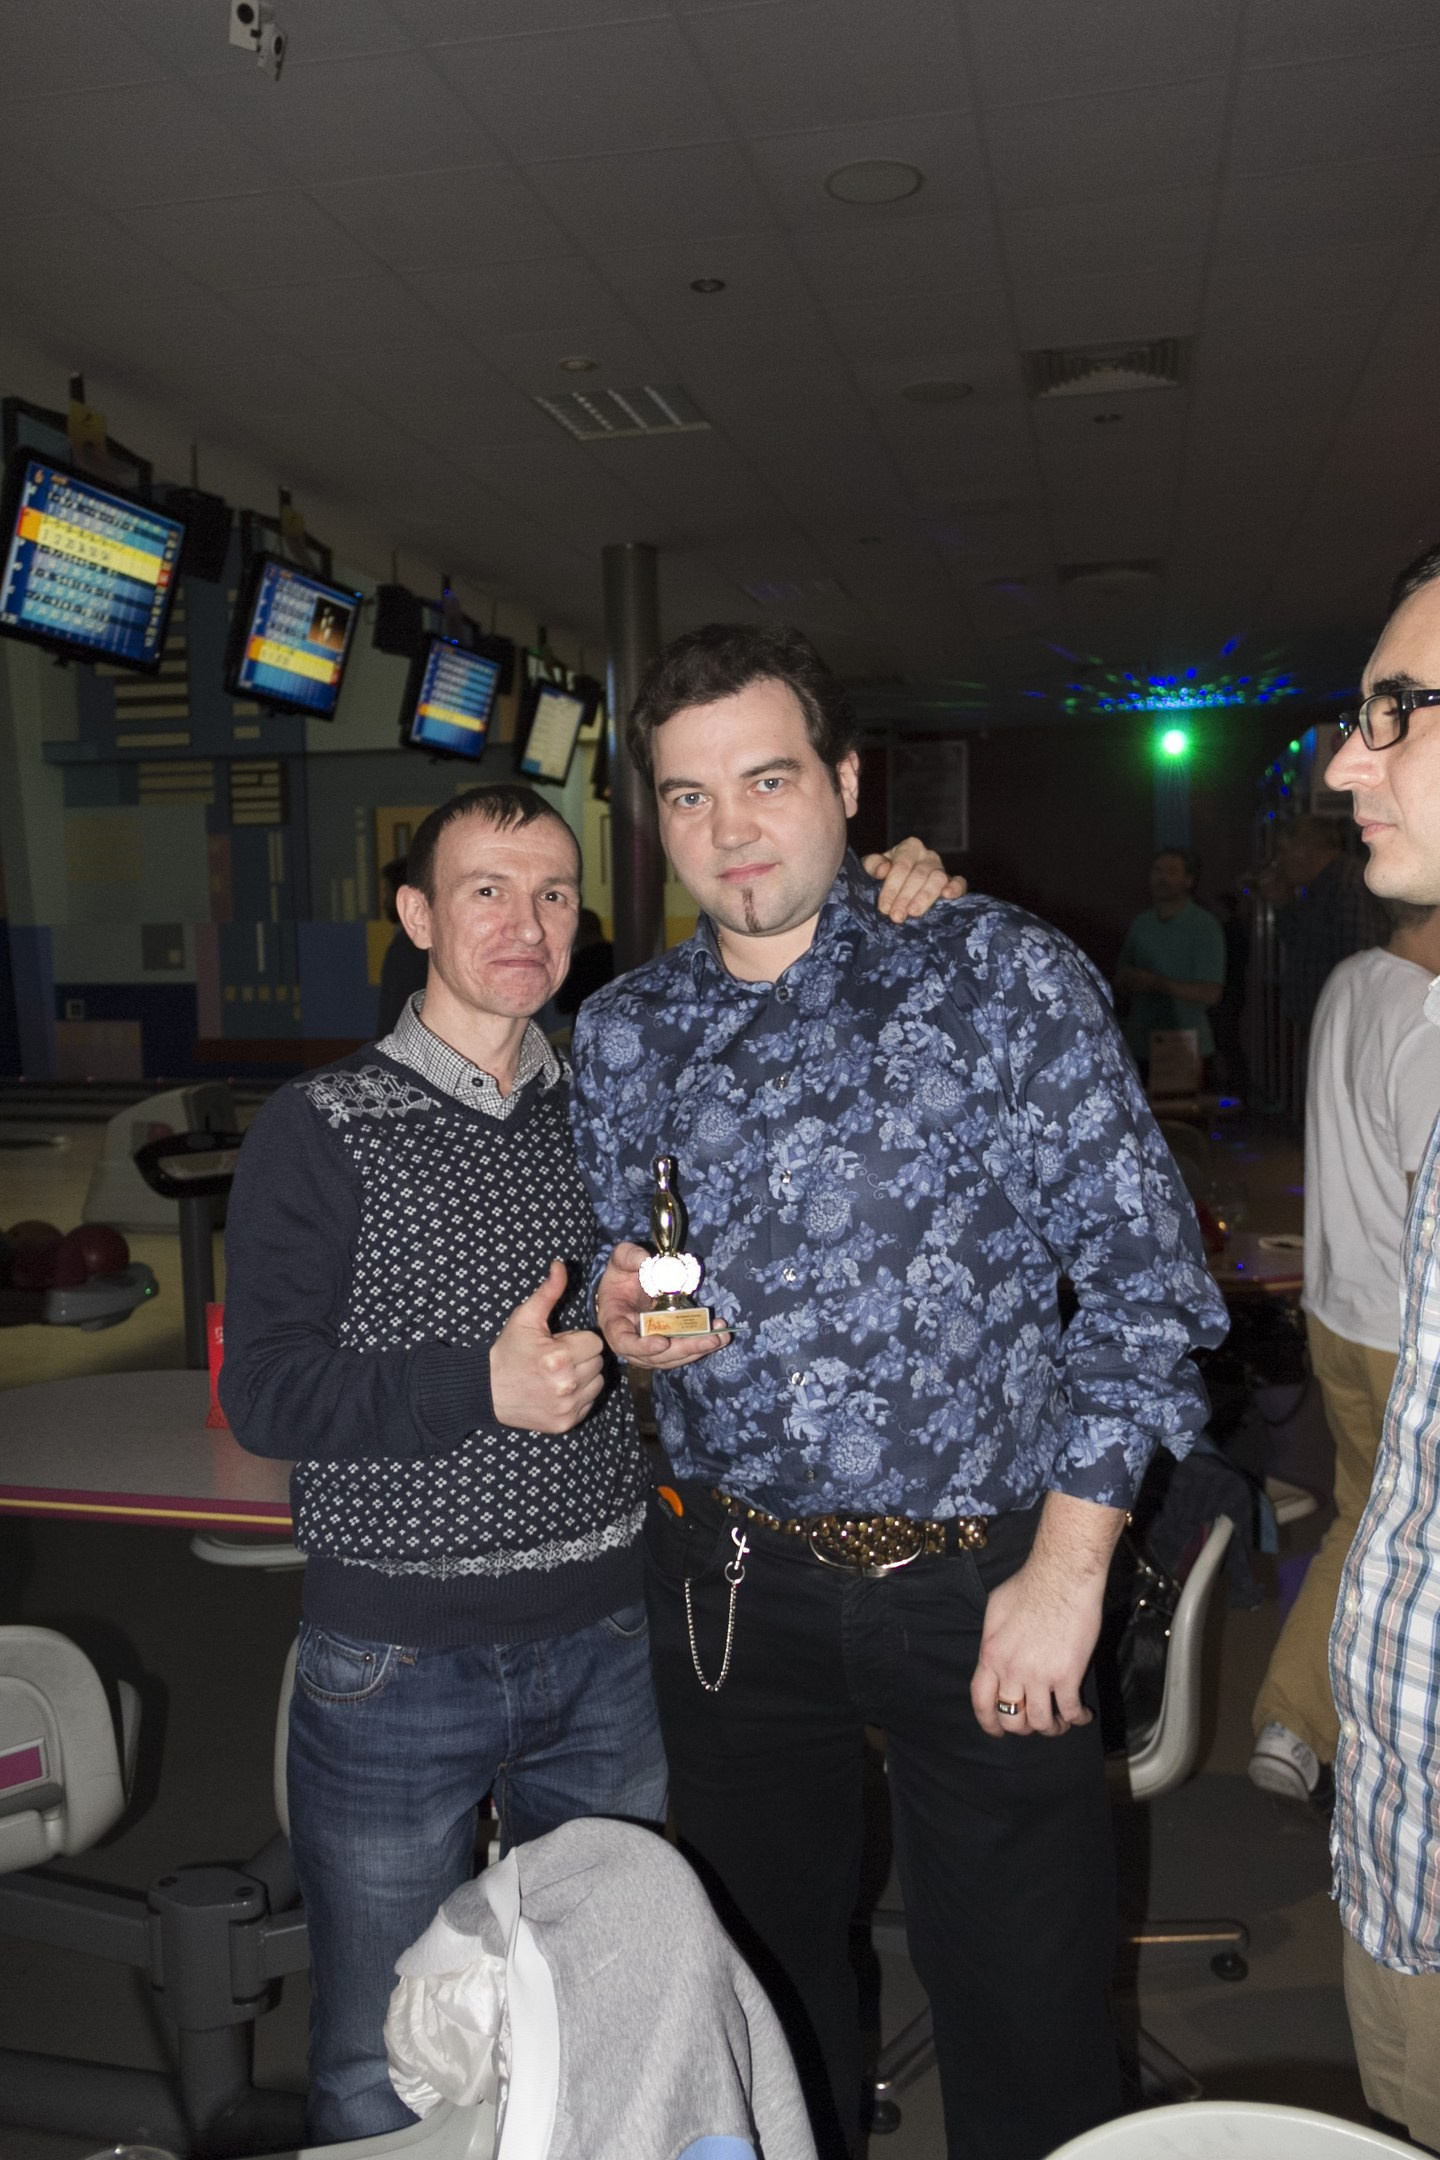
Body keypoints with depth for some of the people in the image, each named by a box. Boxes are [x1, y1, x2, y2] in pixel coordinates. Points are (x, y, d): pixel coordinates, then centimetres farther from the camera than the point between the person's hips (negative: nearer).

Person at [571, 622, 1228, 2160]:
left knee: (1024, 2021, 11)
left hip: (979, 1585, -3)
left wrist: (1067, 1569, -13)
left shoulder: (1000, 974, -7)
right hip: (730, 1585, 3)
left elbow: (1141, 1279, -9)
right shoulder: (622, 1030, 4)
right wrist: (620, 1320, -9)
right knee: (761, 1993, 20)